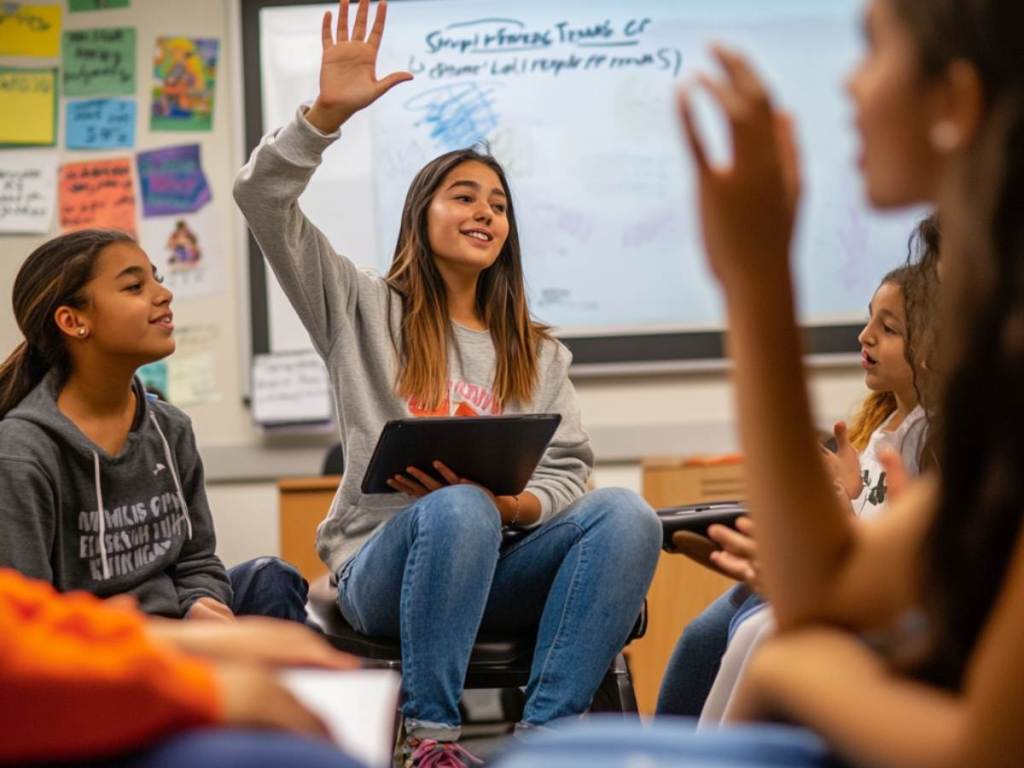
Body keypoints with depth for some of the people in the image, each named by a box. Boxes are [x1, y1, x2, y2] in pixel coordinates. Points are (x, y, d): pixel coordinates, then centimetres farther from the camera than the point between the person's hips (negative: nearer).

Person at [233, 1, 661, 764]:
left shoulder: (538, 354, 20)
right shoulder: (365, 310, 11)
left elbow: (568, 473, 10)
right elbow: (263, 198, 1)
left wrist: (513, 506, -12)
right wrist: (328, 112, -12)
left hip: (494, 566, 3)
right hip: (384, 566, -3)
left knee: (627, 514, -26)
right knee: (458, 510, -38)